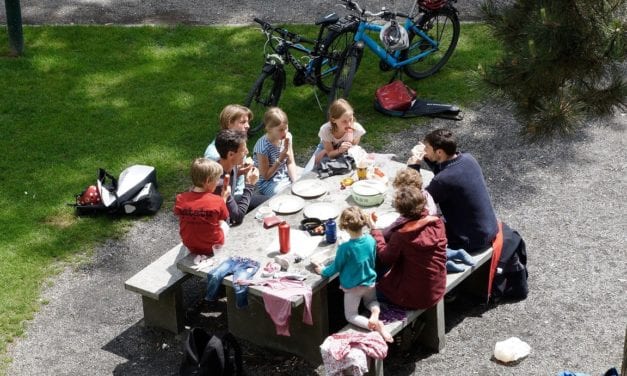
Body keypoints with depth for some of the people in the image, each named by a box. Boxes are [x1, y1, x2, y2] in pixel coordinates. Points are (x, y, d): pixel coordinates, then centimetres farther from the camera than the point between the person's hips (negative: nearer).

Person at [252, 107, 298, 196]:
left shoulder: (287, 137, -4)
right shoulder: (263, 146, -22)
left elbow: (291, 163, 3)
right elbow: (265, 176, -14)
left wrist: (295, 182, -12)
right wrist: (280, 160, -25)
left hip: (286, 178, 6)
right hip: (268, 184, -6)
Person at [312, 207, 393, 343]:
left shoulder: (345, 248, -30)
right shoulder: (371, 240, -15)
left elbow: (336, 268, -13)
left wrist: (323, 271, 6)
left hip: (352, 288, -5)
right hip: (370, 284, 5)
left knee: (351, 316, 14)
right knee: (371, 301, 35)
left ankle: (376, 325, -15)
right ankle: (375, 313, -2)